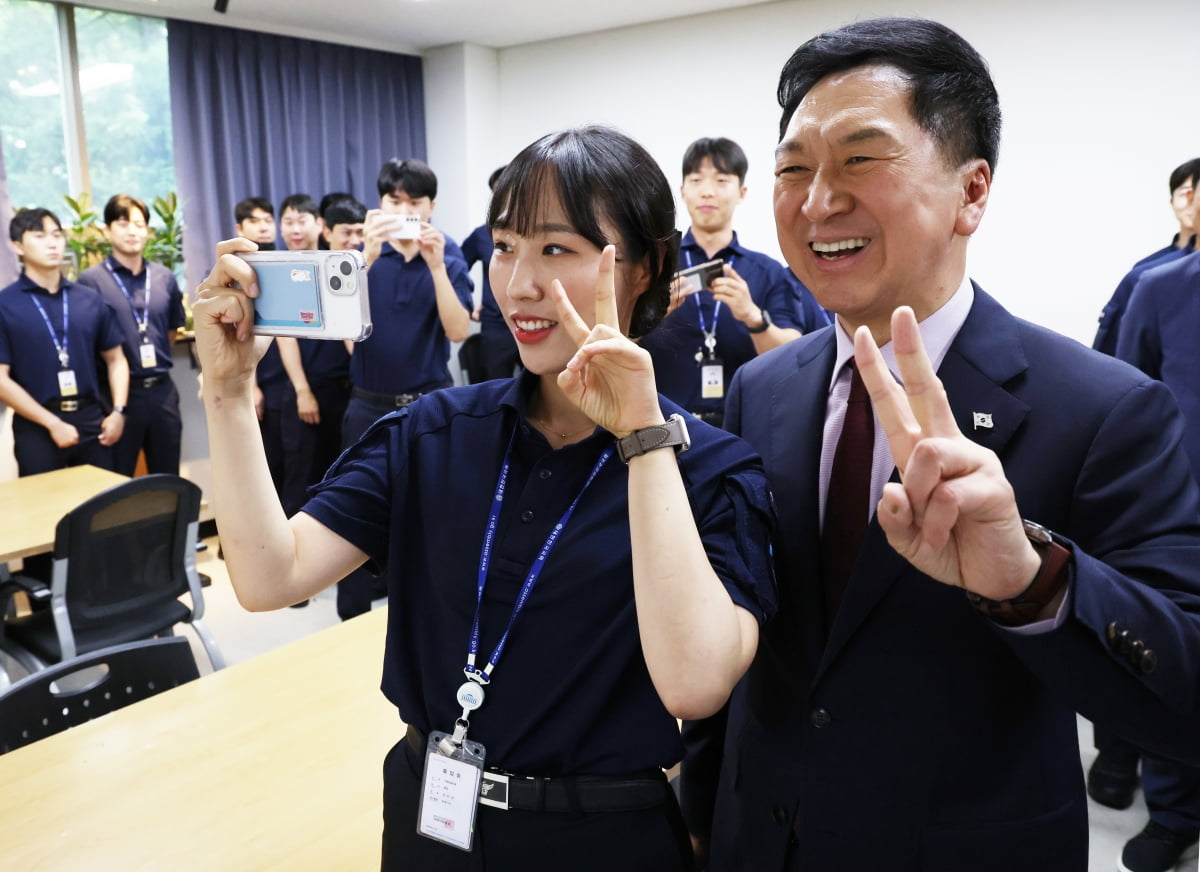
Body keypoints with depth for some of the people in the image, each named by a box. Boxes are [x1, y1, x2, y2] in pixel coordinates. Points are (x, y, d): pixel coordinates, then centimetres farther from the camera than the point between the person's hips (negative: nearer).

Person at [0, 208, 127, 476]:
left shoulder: (90, 300, 7)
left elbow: (115, 359, 13)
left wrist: (118, 411, -1)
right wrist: (52, 423, -11)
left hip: (93, 422, 3)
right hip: (37, 429, -3)